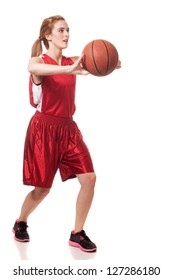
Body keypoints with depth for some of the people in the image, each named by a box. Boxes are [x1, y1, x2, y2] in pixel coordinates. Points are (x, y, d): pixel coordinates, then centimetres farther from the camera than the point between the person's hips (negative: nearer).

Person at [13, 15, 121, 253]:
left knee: (89, 178, -6)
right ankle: (20, 223, 32)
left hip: (68, 128, 5)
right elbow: (33, 68, -36)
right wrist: (69, 70, -50)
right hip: (44, 129, -5)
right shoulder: (38, 61, -9)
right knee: (42, 187, 3)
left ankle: (77, 234, 8)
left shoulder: (71, 61, 6)